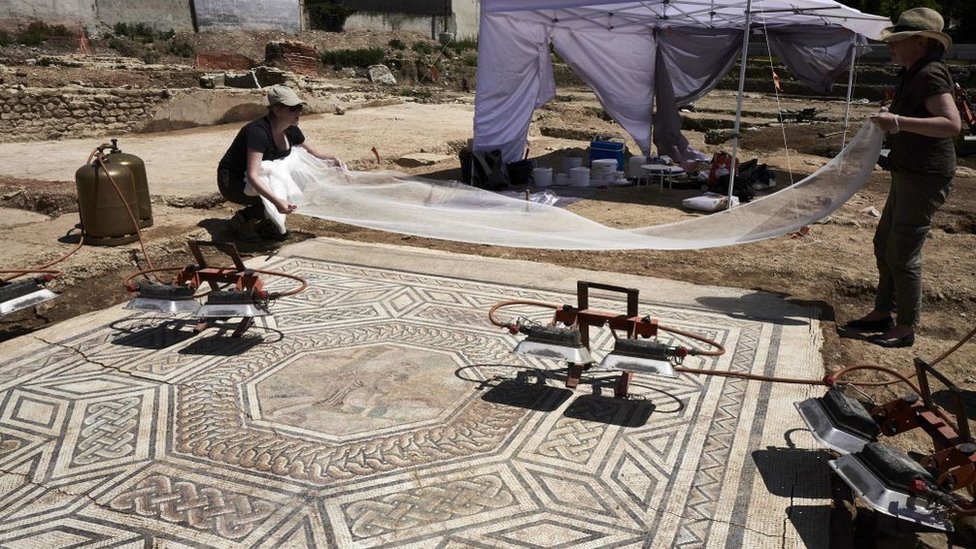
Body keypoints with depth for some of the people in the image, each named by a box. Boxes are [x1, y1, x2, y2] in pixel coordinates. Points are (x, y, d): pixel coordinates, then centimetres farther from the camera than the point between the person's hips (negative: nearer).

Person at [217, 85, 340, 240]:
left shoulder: (290, 130, -6)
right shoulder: (258, 131, -30)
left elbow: (312, 152, 13)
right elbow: (253, 176, -38)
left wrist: (332, 159, -6)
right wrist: (277, 201, -52)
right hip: (232, 182, -8)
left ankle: (266, 223, 4)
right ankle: (241, 219, -4)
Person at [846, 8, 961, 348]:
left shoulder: (930, 74, -18)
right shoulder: (910, 74, 12)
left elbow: (952, 124, -30)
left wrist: (899, 122, -37)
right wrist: (892, 114, 13)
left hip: (926, 178, -10)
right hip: (907, 175, 10)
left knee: (903, 255, -4)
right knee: (884, 244, 16)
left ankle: (906, 329, 10)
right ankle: (883, 313, 29)